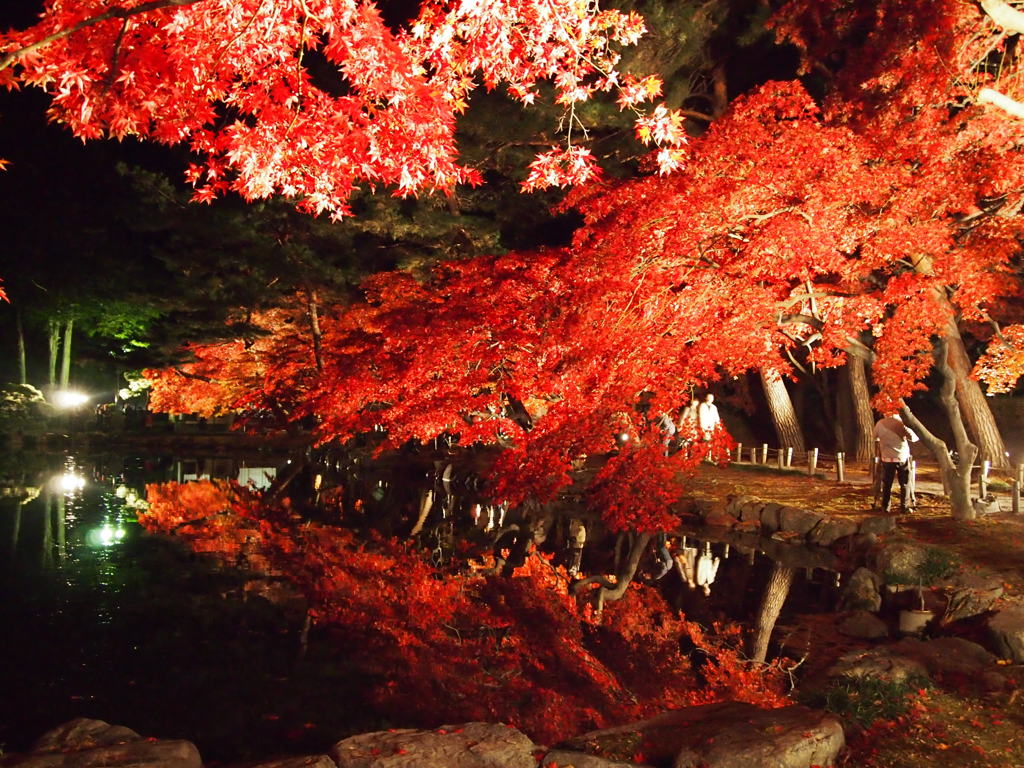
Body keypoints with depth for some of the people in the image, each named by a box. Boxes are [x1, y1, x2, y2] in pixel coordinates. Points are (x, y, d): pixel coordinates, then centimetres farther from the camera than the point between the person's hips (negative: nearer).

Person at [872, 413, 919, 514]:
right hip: (902, 457, -2)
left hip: (887, 458, 2)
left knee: (887, 484, 9)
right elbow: (913, 438, -13)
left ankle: (885, 508, 9)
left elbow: (875, 437, 13)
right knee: (905, 483, 9)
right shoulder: (902, 422, -9)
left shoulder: (880, 423, -1)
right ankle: (904, 507, 8)